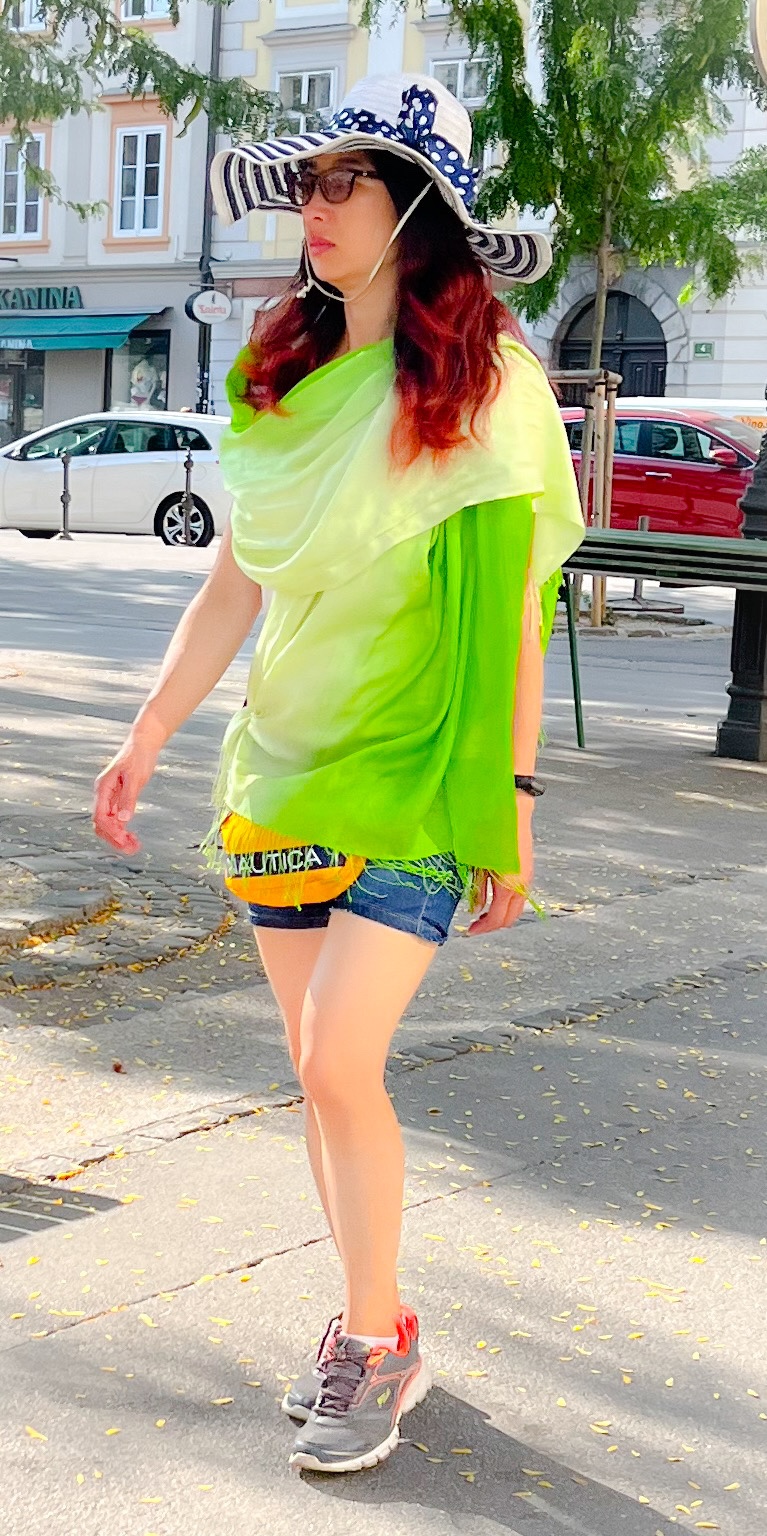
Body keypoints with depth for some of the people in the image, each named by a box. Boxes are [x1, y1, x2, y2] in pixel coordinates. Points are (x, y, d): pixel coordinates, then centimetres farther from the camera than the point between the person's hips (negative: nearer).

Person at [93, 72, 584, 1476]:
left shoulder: (485, 386, -9)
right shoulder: (285, 382, 8)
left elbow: (514, 611, -8)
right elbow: (236, 582, 12)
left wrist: (513, 800, -8)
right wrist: (147, 738, 11)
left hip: (416, 781, -6)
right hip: (281, 771, 6)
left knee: (339, 1064, -12)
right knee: (319, 1071, 9)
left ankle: (378, 1342, 8)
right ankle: (370, 1325, 25)